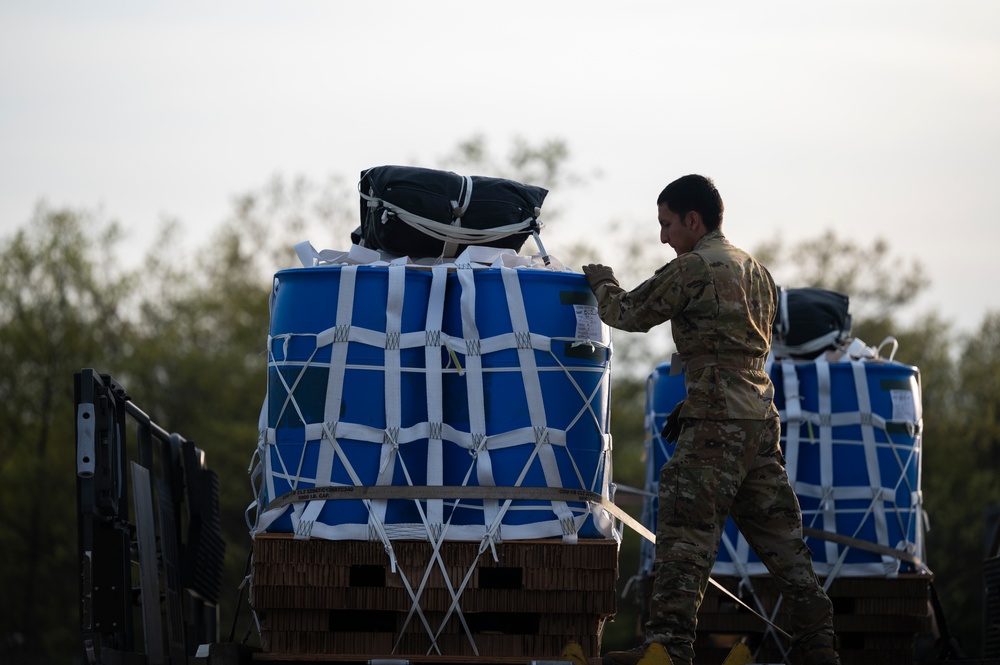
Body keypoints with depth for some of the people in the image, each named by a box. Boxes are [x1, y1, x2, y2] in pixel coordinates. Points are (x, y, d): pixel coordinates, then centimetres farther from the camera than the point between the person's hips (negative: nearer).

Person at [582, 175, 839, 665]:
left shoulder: (693, 267, -7)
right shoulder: (755, 271, 20)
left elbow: (630, 314, 2)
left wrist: (602, 285, 23)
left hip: (717, 423, -8)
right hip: (762, 419, 8)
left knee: (685, 533, -11)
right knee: (779, 535, 11)